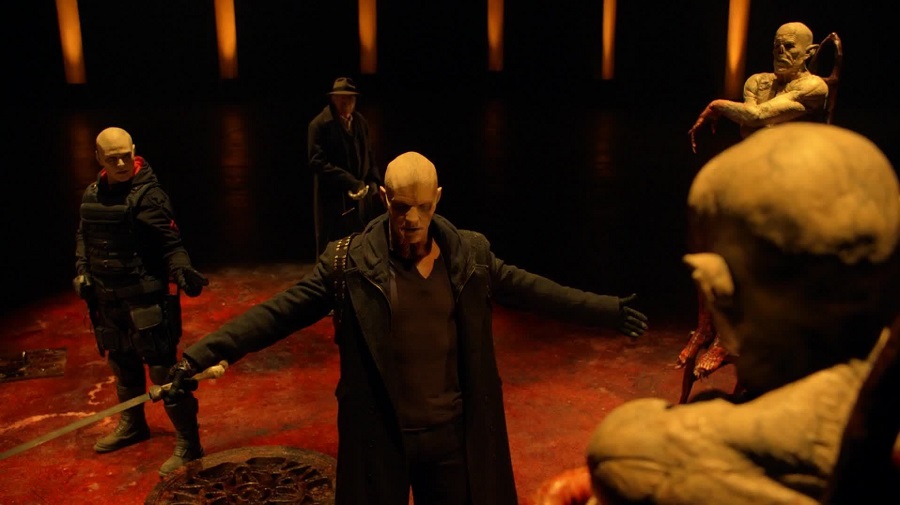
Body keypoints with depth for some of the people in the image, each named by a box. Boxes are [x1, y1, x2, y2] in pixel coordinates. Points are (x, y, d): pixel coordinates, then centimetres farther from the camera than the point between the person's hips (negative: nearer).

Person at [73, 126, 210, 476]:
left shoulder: (148, 195, -16)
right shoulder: (92, 194, 4)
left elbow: (170, 243, -19)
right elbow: (84, 235, 20)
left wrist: (181, 269, -36)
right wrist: (82, 270, 8)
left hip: (145, 301, -7)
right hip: (107, 301, 7)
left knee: (163, 371, -5)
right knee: (122, 366, 24)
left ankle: (187, 444, 7)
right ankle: (132, 425, 46)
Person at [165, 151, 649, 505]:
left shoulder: (471, 253, -4)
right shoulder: (348, 262, -12)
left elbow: (530, 289, 6)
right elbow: (278, 312, -11)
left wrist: (606, 310, 7)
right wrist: (204, 352, -19)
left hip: (454, 432, 3)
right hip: (381, 437, -2)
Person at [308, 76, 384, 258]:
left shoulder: (360, 122, 11)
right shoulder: (320, 124, -8)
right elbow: (317, 162, -14)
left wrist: (373, 180, 0)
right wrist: (350, 182, -20)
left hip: (360, 195, 5)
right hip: (333, 199, -5)